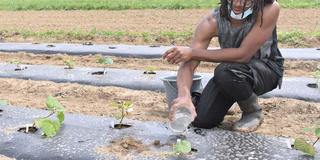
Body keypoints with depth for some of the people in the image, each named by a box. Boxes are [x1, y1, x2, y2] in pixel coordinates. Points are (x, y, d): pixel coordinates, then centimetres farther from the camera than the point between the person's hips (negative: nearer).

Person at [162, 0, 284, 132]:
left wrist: (193, 53, -31)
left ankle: (253, 111, -6)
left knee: (225, 71, -36)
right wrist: (184, 96, -48)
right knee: (201, 120, -13)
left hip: (267, 68, -3)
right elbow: (188, 64, -27)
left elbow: (243, 55, -33)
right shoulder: (212, 22, -21)